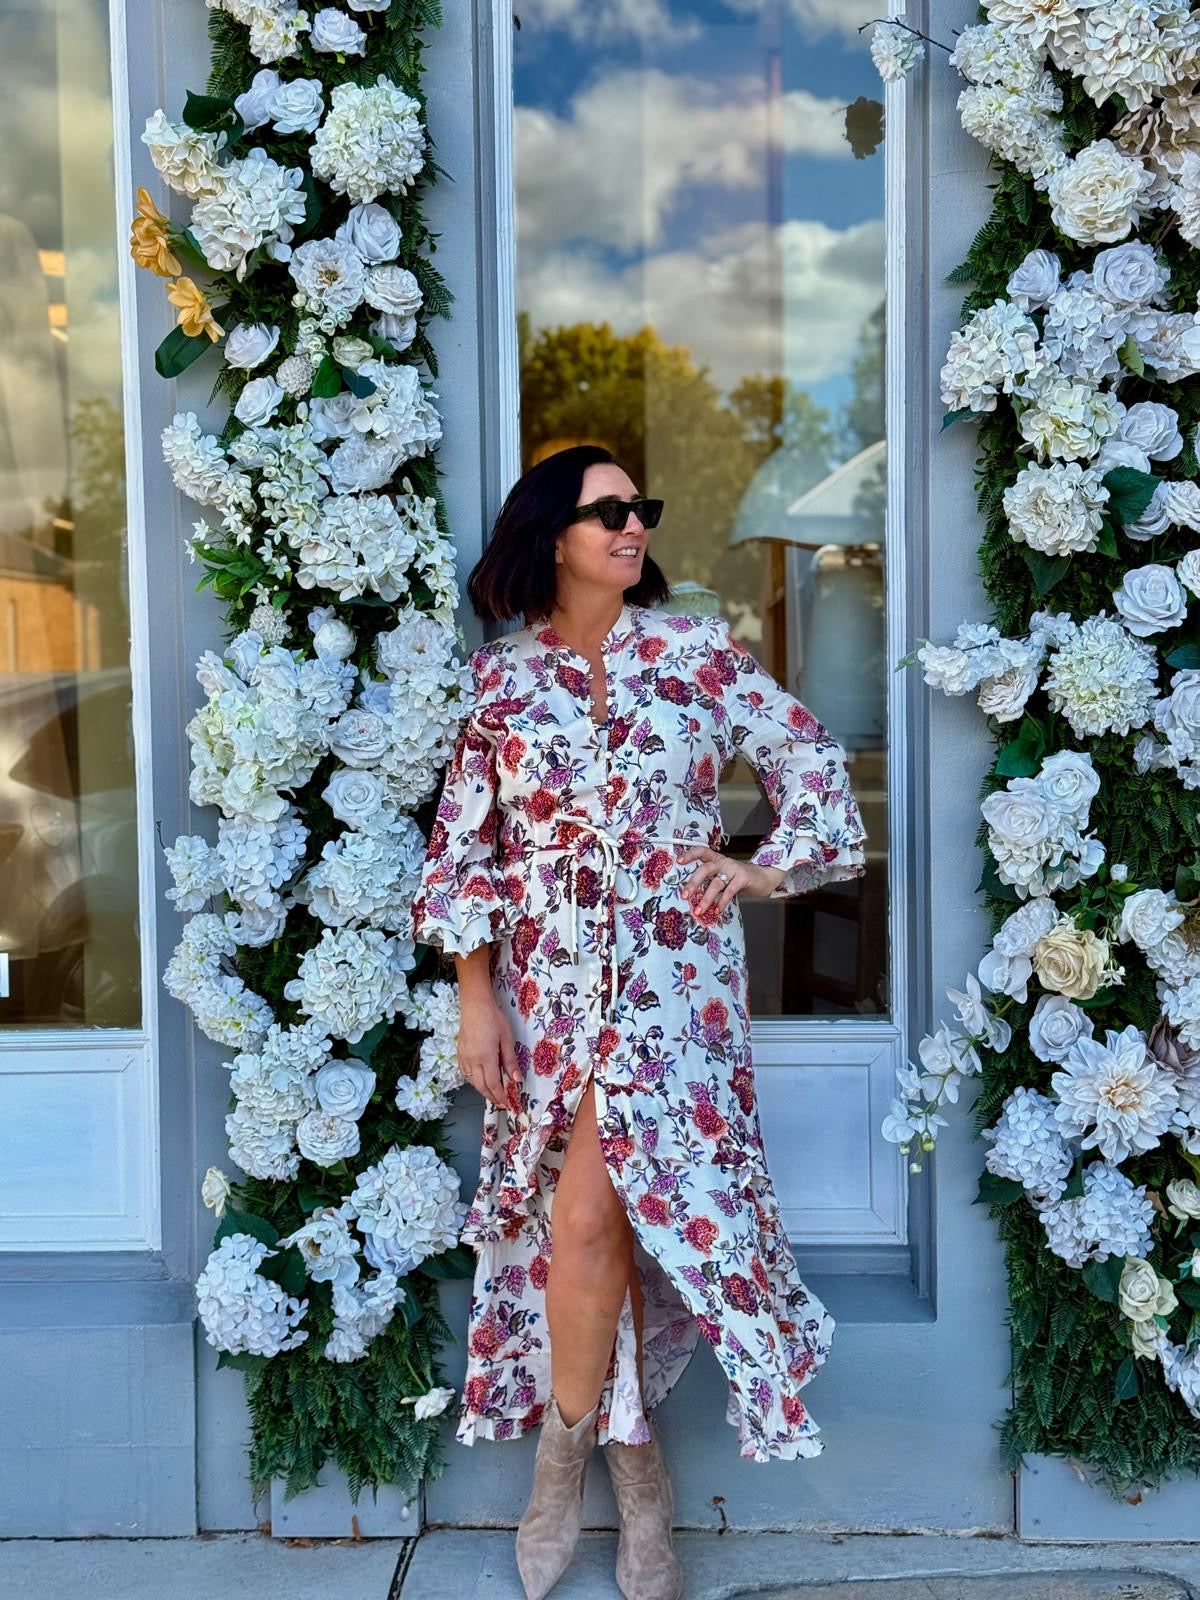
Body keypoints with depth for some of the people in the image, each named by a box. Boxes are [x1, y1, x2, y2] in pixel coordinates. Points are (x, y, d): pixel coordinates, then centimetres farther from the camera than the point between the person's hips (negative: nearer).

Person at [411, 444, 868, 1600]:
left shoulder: (695, 651, 2)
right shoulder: (502, 677, 4)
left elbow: (809, 760, 6)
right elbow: (464, 849, 5)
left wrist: (767, 865, -10)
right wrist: (477, 998, 0)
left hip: (671, 976, -1)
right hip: (549, 986, 2)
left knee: (586, 1220, -11)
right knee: (604, 1221, 1)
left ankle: (565, 1452, 14)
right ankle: (631, 1461, 23)